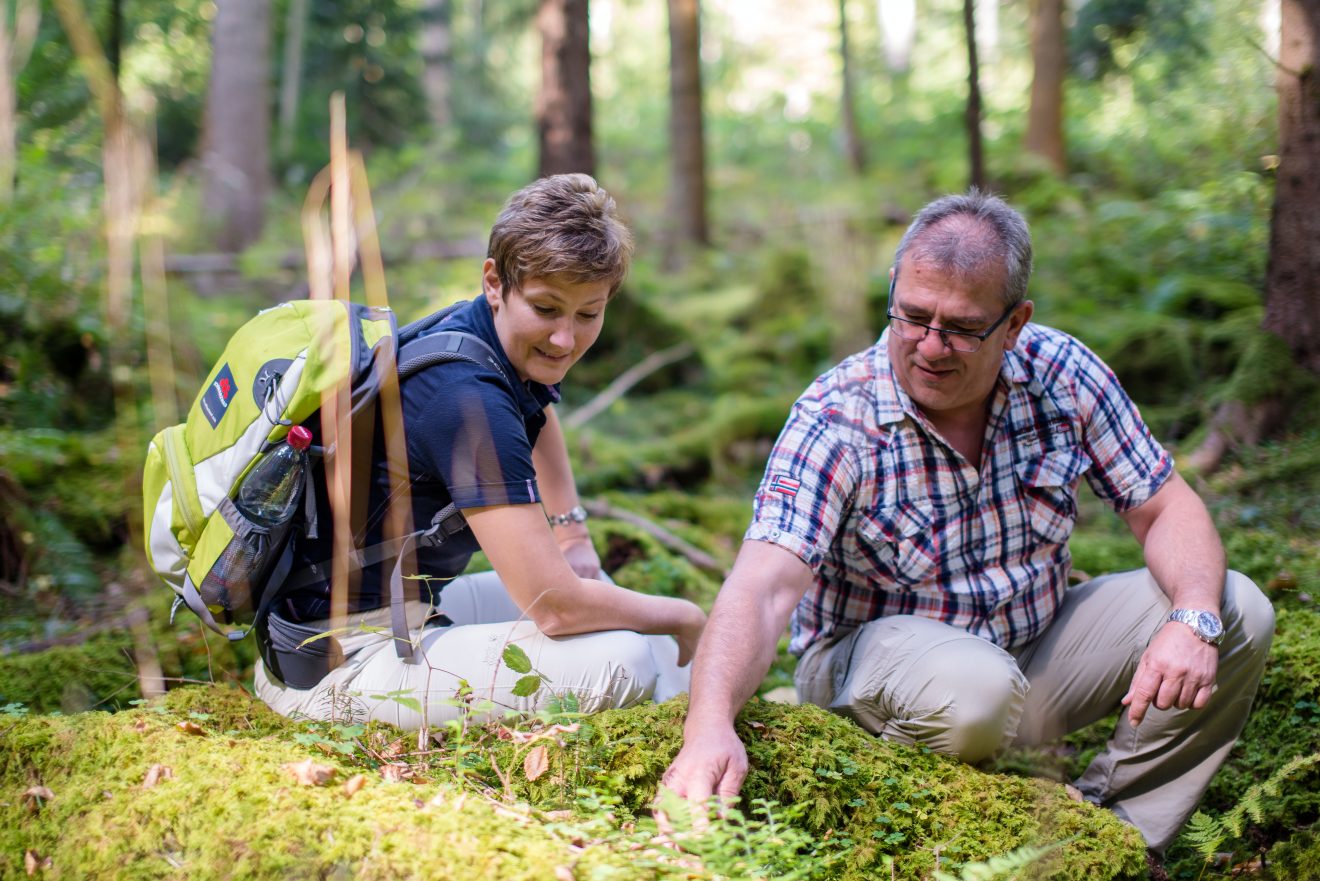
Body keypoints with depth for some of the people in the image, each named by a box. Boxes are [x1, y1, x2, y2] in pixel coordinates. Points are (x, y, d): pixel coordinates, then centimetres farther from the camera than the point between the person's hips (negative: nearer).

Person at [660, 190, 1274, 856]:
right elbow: (761, 587, -35)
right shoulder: (834, 420, -23)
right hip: (880, 650, -5)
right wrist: (709, 725, -54)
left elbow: (1165, 509, -4)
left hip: (1037, 641, 5)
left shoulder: (1061, 373, -11)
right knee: (974, 694, -39)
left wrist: (1193, 620, -26)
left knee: (1237, 614, -11)